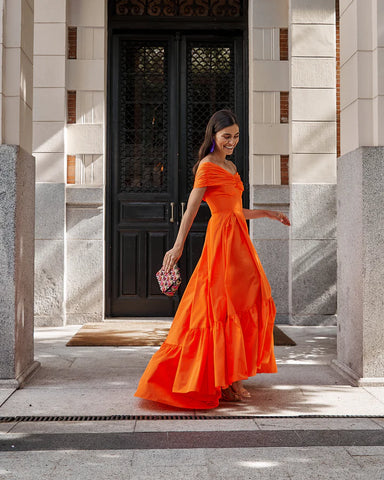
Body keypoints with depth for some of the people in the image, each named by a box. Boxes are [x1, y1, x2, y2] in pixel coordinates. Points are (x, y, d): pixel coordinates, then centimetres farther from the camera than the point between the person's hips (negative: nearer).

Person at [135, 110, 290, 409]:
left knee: (239, 304, 10)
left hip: (237, 238, 9)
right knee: (225, 306, -8)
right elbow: (191, 208, -12)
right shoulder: (208, 166, -7)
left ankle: (230, 377, 19)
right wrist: (178, 246, -17)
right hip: (222, 238, -9)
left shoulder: (230, 166, 19)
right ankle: (220, 383, -2)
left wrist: (268, 214, 24)